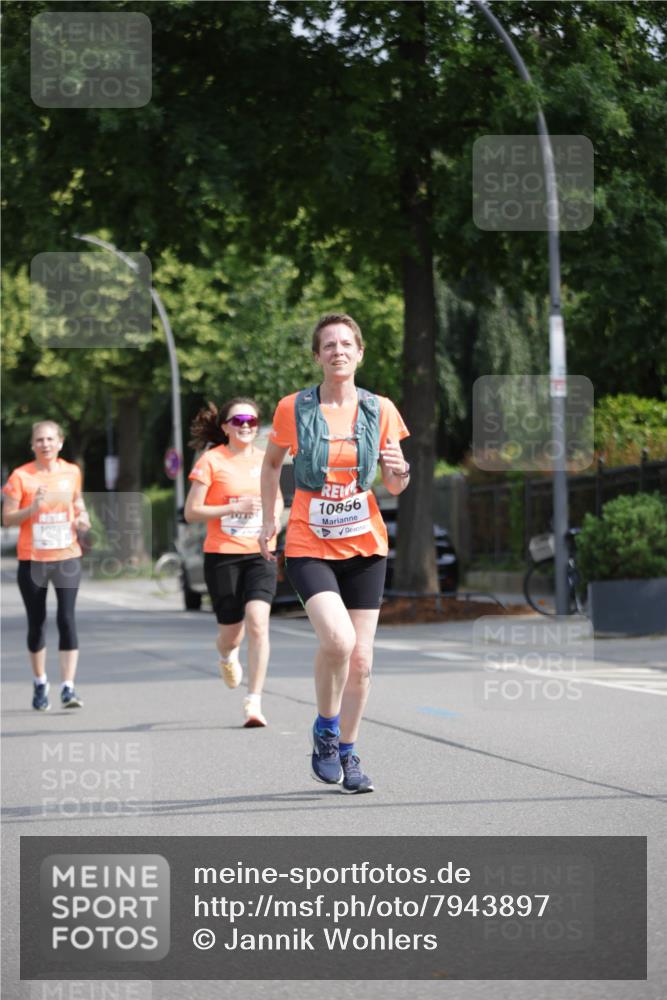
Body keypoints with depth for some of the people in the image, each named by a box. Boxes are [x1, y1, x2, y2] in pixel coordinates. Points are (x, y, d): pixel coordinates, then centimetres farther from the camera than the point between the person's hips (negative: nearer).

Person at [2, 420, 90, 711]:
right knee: (36, 622, 8)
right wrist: (32, 508, -21)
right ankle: (40, 684, 26)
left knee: (67, 619, -11)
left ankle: (68, 688, -11)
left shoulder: (72, 472, 4)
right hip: (32, 559, -1)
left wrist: (82, 518, 0)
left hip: (67, 557, 1)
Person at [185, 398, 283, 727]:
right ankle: (227, 657, 45)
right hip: (222, 555, -2)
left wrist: (272, 515, 1)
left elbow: (278, 500, 24)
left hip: (259, 555, 2)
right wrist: (235, 508, -16)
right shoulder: (211, 461, -4)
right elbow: (191, 512, -7)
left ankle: (254, 702, -14)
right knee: (231, 630, 5)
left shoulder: (266, 460, 8)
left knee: (257, 623, -17)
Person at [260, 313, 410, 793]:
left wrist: (400, 472, -15)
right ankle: (325, 728, 2)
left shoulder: (380, 410, 1)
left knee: (361, 658, 2)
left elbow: (394, 487, 7)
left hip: (364, 545, 3)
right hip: (309, 545, -3)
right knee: (337, 639, -23)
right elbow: (272, 462, 15)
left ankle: (348, 753, 21)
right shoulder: (293, 408, -3)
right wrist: (269, 519, 11)